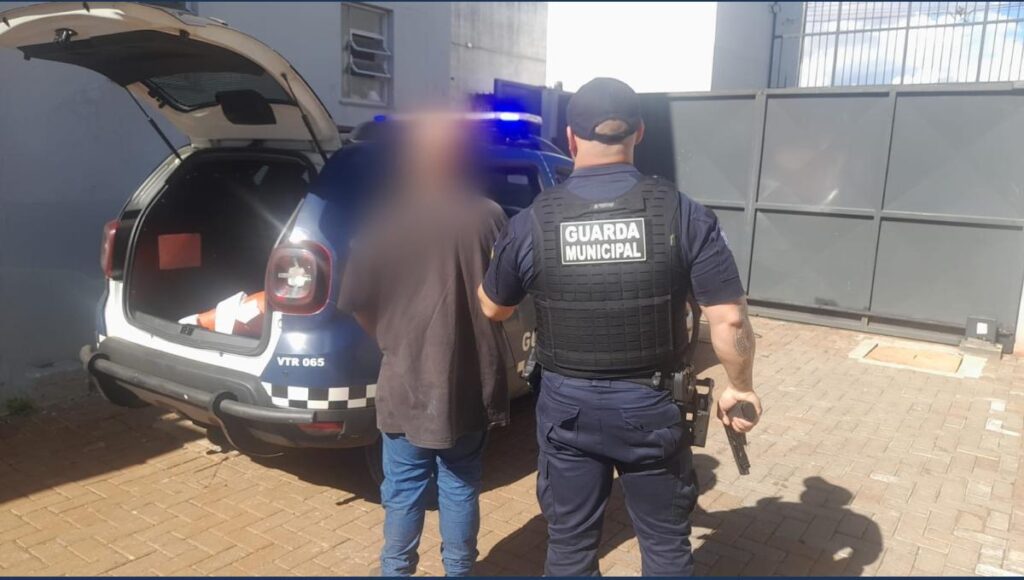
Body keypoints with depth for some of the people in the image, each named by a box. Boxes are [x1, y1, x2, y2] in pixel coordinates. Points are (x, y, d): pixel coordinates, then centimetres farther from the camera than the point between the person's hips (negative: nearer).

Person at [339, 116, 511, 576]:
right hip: (471, 379, 1)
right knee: (460, 486, 17)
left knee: (404, 490, 14)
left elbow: (356, 303, -1)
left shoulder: (383, 221, -8)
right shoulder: (488, 216, -7)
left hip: (407, 380, -1)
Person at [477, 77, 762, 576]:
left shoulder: (532, 222, -9)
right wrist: (740, 387, 7)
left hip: (566, 405, 1)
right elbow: (729, 320, -10)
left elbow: (493, 309, 5)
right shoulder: (684, 215, -11)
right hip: (649, 404, 0)